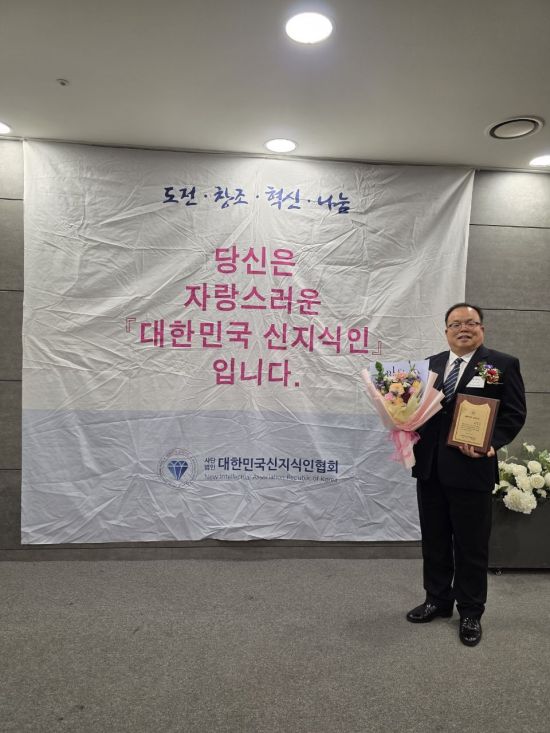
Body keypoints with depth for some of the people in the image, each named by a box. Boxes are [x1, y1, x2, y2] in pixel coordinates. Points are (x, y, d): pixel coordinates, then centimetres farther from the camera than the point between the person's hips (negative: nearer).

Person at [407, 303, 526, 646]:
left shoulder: (503, 365, -1)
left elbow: (515, 413, -6)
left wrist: (491, 443, -20)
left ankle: (471, 613, 28)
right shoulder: (430, 364, 12)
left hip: (472, 469, -4)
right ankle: (438, 600, 35)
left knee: (471, 546, 9)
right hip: (430, 468, 5)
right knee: (434, 541, 16)